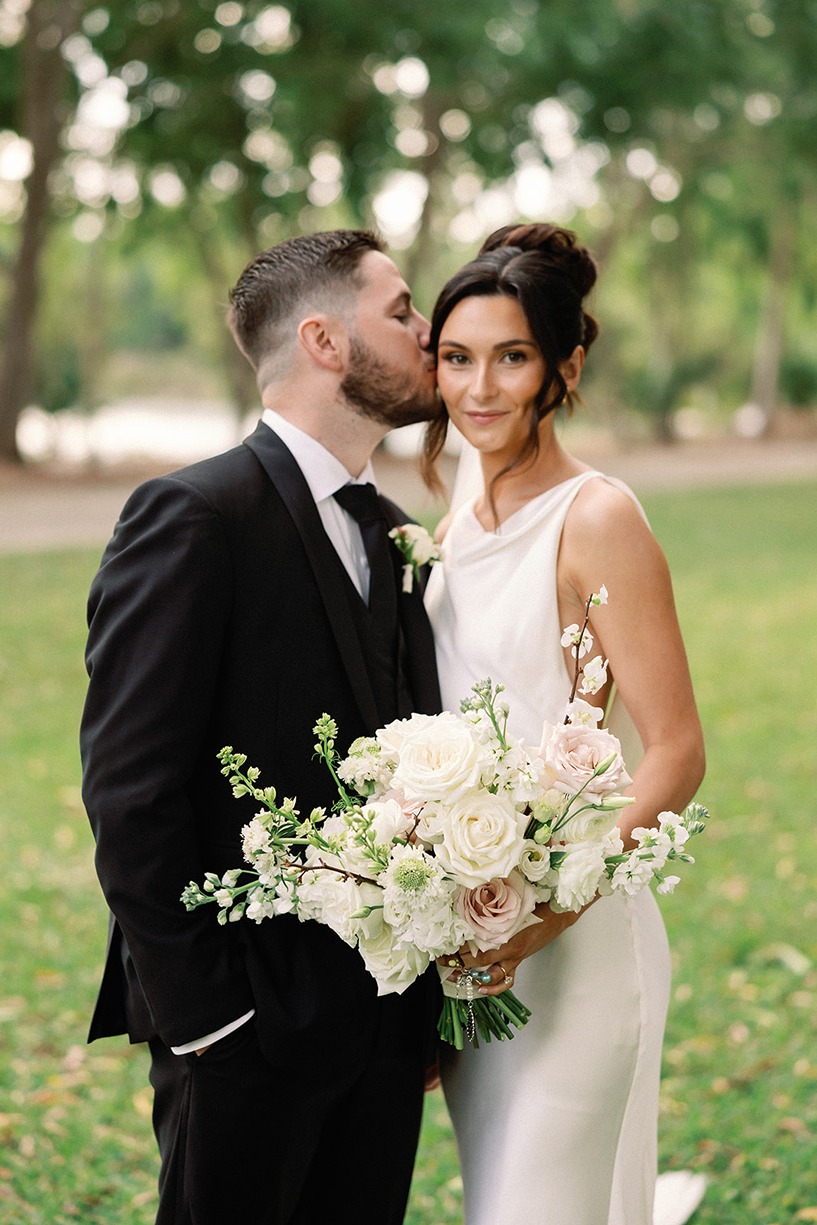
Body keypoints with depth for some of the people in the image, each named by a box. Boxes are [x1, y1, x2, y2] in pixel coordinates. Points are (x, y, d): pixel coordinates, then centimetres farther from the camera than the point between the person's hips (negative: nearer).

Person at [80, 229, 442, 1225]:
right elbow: (128, 788, -16)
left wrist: (428, 995, 4)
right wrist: (195, 1013, -16)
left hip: (388, 1021, 7)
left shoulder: (396, 537, 12)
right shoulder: (193, 517, -13)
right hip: (251, 1026, -7)